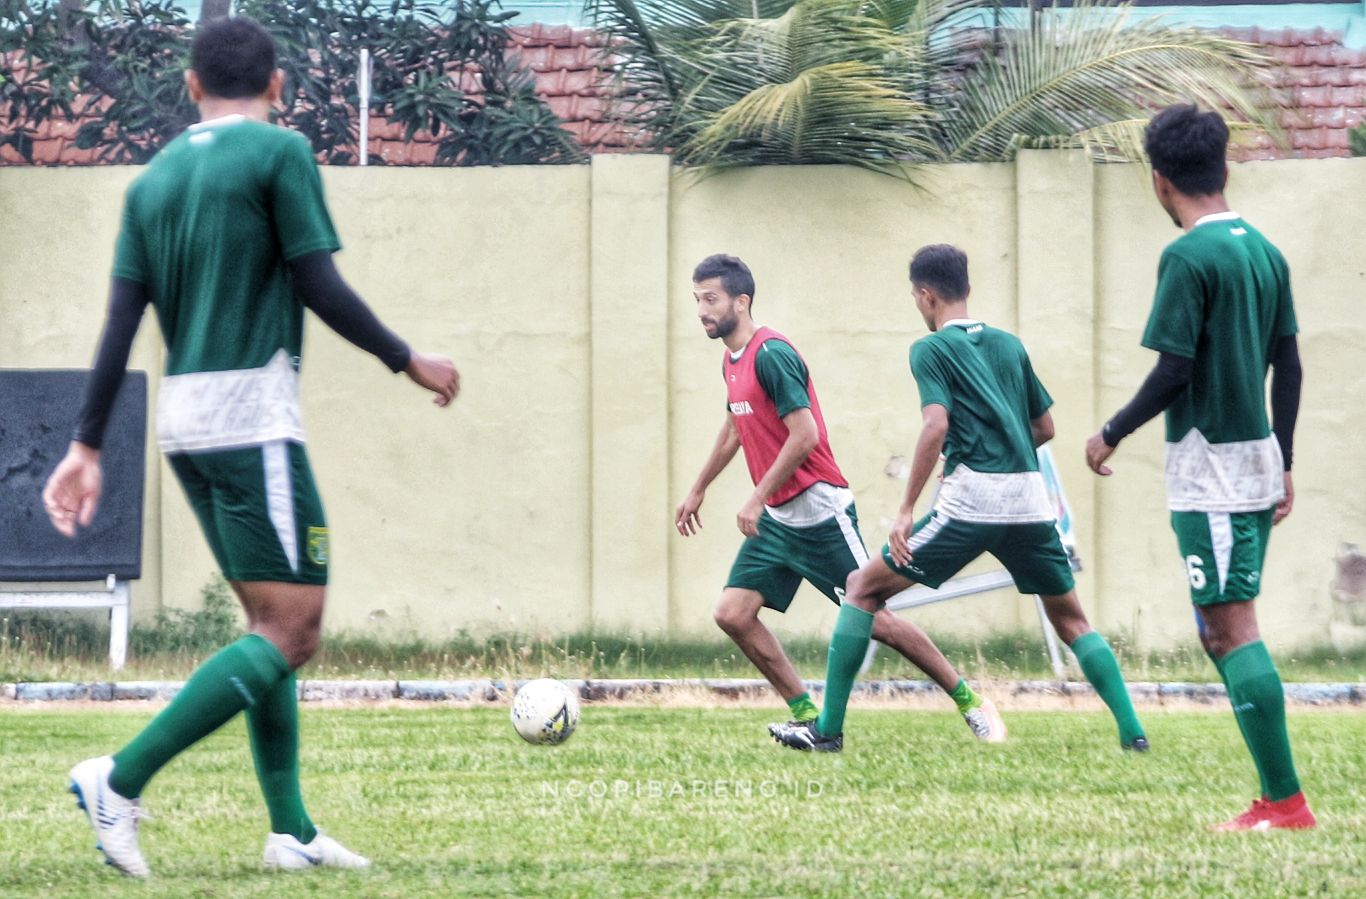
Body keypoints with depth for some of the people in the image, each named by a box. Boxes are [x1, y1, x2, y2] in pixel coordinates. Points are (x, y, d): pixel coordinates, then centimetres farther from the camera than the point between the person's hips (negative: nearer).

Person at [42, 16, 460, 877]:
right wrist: (409, 361, 2)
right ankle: (122, 780, -17)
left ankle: (291, 831, 11)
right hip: (253, 417, -8)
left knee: (274, 622, 15)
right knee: (292, 629, -7)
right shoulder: (280, 153, -5)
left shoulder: (156, 176, 13)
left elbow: (121, 321, 9)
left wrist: (87, 446, 9)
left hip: (183, 418, 8)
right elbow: (320, 286, -10)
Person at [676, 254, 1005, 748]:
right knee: (732, 613, -3)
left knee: (873, 619, -5)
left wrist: (758, 499, -20)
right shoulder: (731, 360, 11)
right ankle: (806, 714, 5)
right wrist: (697, 490, 35)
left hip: (818, 511, -9)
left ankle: (970, 700, 9)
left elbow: (804, 436, -24)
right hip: (777, 518, 9)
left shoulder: (770, 354, -18)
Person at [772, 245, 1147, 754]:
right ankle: (1132, 731, 5)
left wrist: (906, 511, -14)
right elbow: (1045, 427, 22)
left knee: (864, 590, 7)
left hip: (970, 500, -5)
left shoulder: (931, 349, 0)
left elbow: (936, 426, -14)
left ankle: (828, 729, 3)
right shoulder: (1009, 345, 17)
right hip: (1029, 501, 5)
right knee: (1070, 619, 19)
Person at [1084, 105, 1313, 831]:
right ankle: (1276, 793, 10)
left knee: (1232, 629, -7)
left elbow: (1172, 374, -16)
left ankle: (1284, 801, -10)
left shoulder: (1188, 258, -14)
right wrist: (1283, 466, 21)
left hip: (1209, 470, -8)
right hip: (1258, 463, 8)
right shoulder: (1265, 252, 10)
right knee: (1221, 629, 14)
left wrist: (1110, 436, -2)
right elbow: (1289, 368, 14)